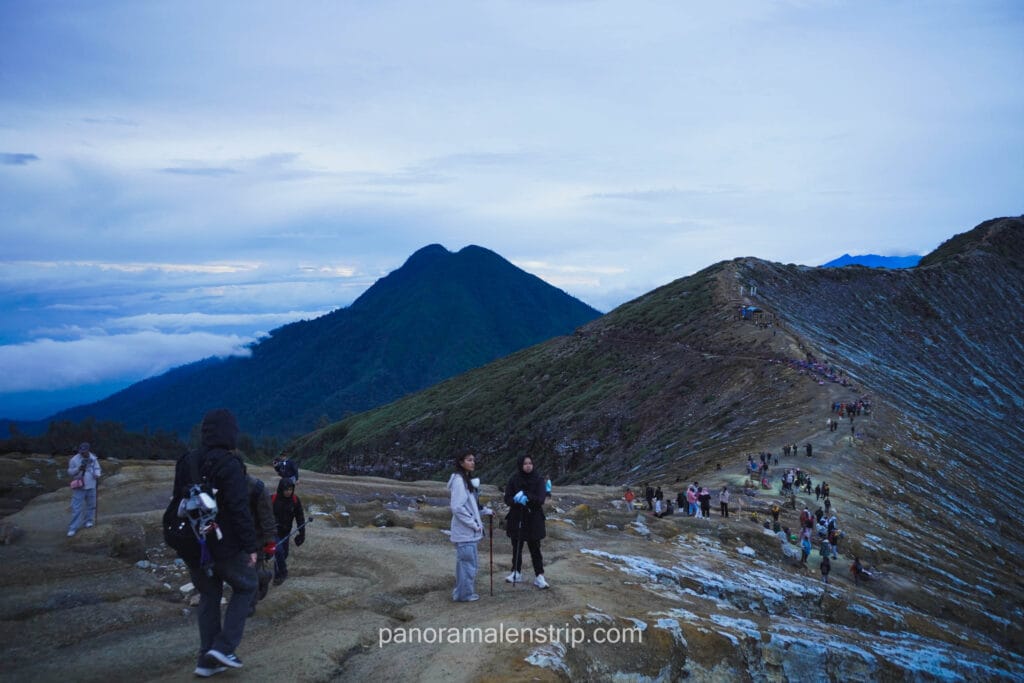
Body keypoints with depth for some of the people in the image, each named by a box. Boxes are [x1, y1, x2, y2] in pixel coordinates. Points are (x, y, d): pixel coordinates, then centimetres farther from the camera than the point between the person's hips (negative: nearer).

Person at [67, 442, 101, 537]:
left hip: (91, 487, 3)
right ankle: (73, 527, 0)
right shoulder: (74, 459, -11)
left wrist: (97, 474, -15)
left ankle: (89, 521, 33)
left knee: (91, 505, 15)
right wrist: (78, 469, -21)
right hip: (79, 487, -3)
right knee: (76, 507, -4)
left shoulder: (93, 458, -4)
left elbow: (97, 468, 7)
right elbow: (70, 471, -3)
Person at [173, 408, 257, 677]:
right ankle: (224, 647, 4)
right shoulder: (229, 464, -18)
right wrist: (250, 546, -15)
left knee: (209, 596, 17)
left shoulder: (186, 462, 6)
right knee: (246, 586, 14)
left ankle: (207, 660, 18)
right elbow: (240, 510, -21)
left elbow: (178, 502, 14)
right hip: (224, 545, -6)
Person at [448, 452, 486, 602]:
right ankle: (464, 594, 6)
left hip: (469, 530, 9)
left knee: (468, 562, 15)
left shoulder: (469, 480, 13)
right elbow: (457, 507, -21)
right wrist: (474, 524, -17)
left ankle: (463, 591, 23)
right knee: (467, 562, -3)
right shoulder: (458, 480, -16)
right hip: (465, 530, -9)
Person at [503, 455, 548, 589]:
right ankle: (516, 573, 25)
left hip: (534, 519, -2)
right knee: (516, 547, 12)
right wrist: (517, 500, -24)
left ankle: (539, 576, 3)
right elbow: (507, 499, -3)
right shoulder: (514, 480, -1)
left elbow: (540, 499, -13)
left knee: (535, 548, -1)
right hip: (516, 519, 2)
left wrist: (527, 496, -28)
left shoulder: (538, 480, -5)